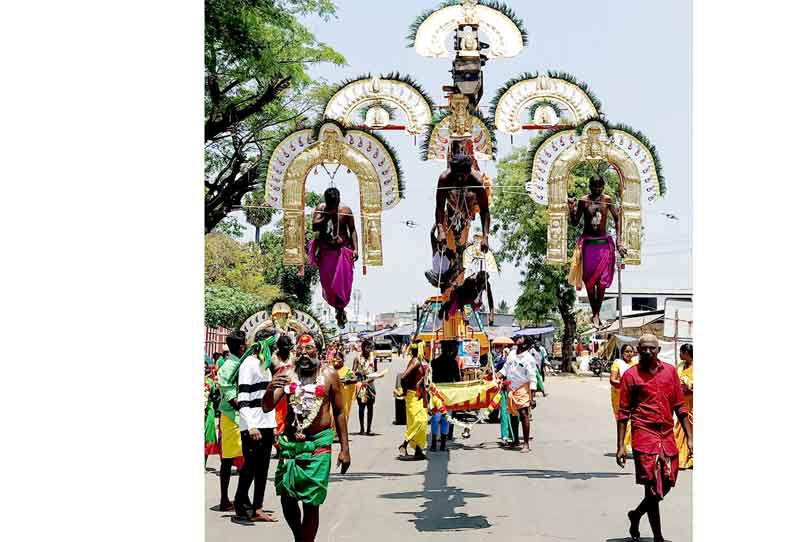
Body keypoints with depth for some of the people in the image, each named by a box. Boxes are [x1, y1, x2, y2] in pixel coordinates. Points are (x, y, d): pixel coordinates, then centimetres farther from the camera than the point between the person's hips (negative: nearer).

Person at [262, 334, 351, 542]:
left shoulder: (329, 374, 2)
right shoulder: (286, 375, 3)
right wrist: (270, 389, -24)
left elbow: (339, 412, 7)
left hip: (318, 444, -2)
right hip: (289, 442, 2)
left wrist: (345, 448, 4)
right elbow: (266, 407, -2)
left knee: (311, 503, -3)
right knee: (287, 498, 5)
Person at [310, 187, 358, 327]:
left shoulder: (345, 210, -7)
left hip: (343, 250, -1)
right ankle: (339, 308, 26)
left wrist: (355, 248, -9)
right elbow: (314, 227, -16)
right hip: (325, 251, 1)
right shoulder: (320, 209, -5)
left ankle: (340, 310, 14)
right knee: (327, 282, 5)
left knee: (343, 282, -4)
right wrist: (327, 216, -26)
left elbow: (352, 230, -1)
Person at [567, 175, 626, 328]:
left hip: (604, 243, 0)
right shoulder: (583, 201, -3)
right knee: (589, 281, 3)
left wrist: (618, 242, 2)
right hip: (588, 243, 0)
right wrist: (572, 210, -17)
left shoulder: (607, 200, -1)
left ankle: (597, 314, 6)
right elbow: (575, 223, 2)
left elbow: (617, 219, 7)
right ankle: (595, 314, 15)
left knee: (602, 282, -5)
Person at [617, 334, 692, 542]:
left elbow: (680, 407, 12)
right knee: (653, 488, -5)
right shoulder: (630, 375, -2)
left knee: (666, 485, 9)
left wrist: (689, 438, 7)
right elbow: (623, 413, 0)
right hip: (644, 435, -4)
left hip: (667, 436, 4)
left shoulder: (670, 371, 8)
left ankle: (636, 515, 33)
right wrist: (621, 446, -5)